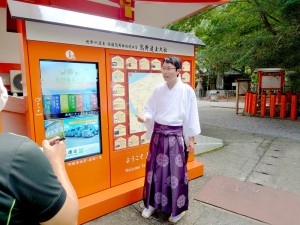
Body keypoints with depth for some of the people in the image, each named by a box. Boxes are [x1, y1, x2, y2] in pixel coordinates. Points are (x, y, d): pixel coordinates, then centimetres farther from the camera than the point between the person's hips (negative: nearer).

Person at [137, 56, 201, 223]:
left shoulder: (187, 91, -7)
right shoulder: (158, 89, 2)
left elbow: (191, 116, -3)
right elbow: (151, 110, 8)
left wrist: (191, 139, -1)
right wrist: (145, 117, -14)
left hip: (176, 135, -3)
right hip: (158, 134, 4)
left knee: (176, 172, 6)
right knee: (155, 169, 12)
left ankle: (178, 209, 28)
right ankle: (153, 203, 33)